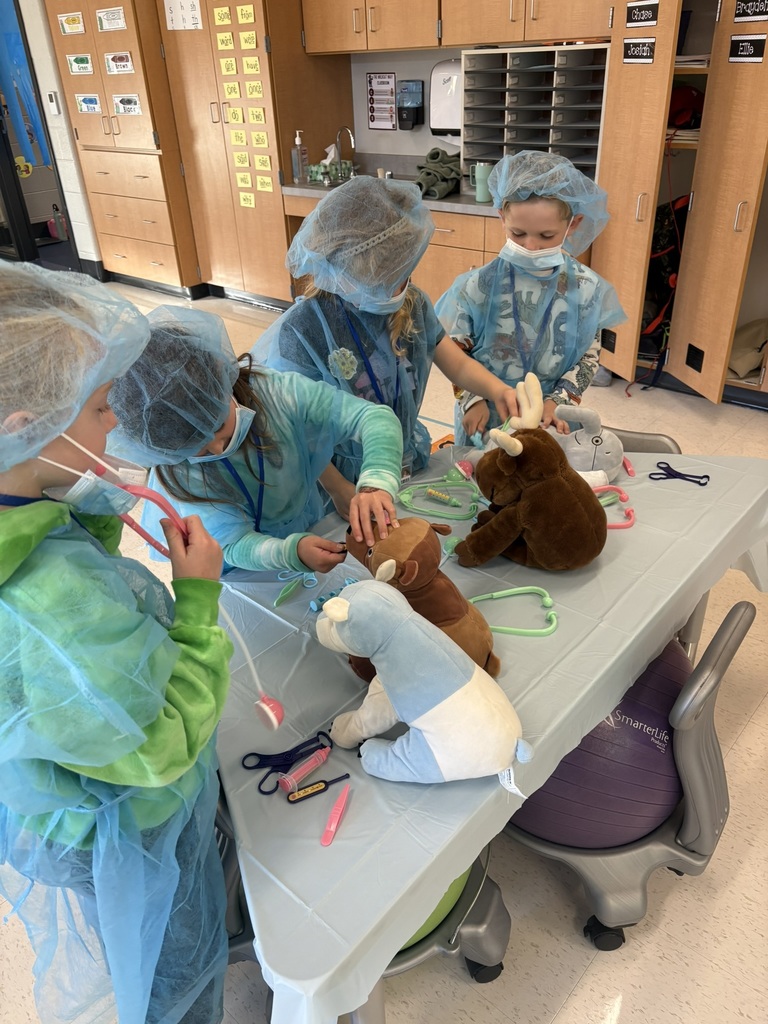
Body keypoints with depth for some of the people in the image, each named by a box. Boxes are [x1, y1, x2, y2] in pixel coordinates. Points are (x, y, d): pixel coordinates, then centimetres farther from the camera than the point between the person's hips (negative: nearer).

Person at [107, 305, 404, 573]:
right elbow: (235, 545, -23)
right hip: (246, 579, -1)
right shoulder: (179, 474, -21)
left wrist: (375, 483, -43)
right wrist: (293, 552, -44)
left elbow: (375, 416, -23)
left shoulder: (278, 393, -22)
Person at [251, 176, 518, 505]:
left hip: (410, 467, 5)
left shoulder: (411, 303, -8)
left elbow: (458, 365, 1)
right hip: (344, 482, -5)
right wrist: (349, 497, -23)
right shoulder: (301, 332, -24)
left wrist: (495, 388, -20)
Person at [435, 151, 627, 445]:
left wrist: (558, 402, -11)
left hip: (549, 420, 1)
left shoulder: (586, 289, -9)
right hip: (485, 418, -1)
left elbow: (588, 357, 0)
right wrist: (472, 399, -15)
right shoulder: (478, 286, -13)